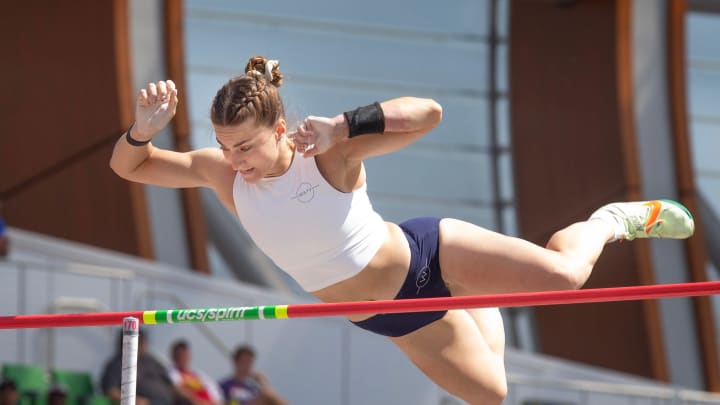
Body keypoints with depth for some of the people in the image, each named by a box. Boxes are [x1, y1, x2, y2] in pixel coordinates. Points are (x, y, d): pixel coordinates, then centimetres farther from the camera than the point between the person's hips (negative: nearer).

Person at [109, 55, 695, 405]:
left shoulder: (329, 154, -28)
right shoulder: (222, 174, -15)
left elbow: (428, 113, -36)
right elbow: (127, 167, -9)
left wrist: (343, 128, -47)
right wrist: (144, 127, -32)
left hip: (429, 255, -5)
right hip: (392, 316, 5)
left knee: (564, 275, -17)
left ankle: (613, 220, 19)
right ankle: (482, 310, 54)